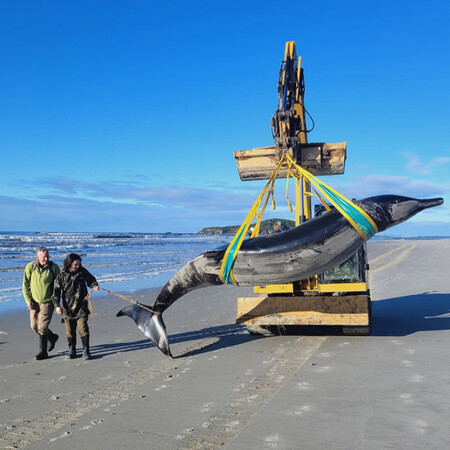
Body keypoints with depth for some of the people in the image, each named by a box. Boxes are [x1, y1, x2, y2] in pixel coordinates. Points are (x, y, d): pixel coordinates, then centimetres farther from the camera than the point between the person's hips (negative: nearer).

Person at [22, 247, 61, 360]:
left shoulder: (54, 267, -9)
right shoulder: (30, 267, -6)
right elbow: (25, 285, 1)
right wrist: (28, 300, -6)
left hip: (47, 302, -4)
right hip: (34, 301, 4)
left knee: (42, 327, -8)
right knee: (34, 326, 10)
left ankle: (43, 352, 13)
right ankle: (52, 337, 35)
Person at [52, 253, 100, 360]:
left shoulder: (82, 272, 1)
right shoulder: (61, 276, -5)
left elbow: (91, 279, 19)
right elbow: (56, 292, -4)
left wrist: (94, 286, -2)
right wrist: (57, 305, -14)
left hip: (81, 308, 0)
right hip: (68, 308, 0)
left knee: (83, 329, -7)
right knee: (70, 331, 10)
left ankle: (86, 350, 2)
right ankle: (72, 349, 27)